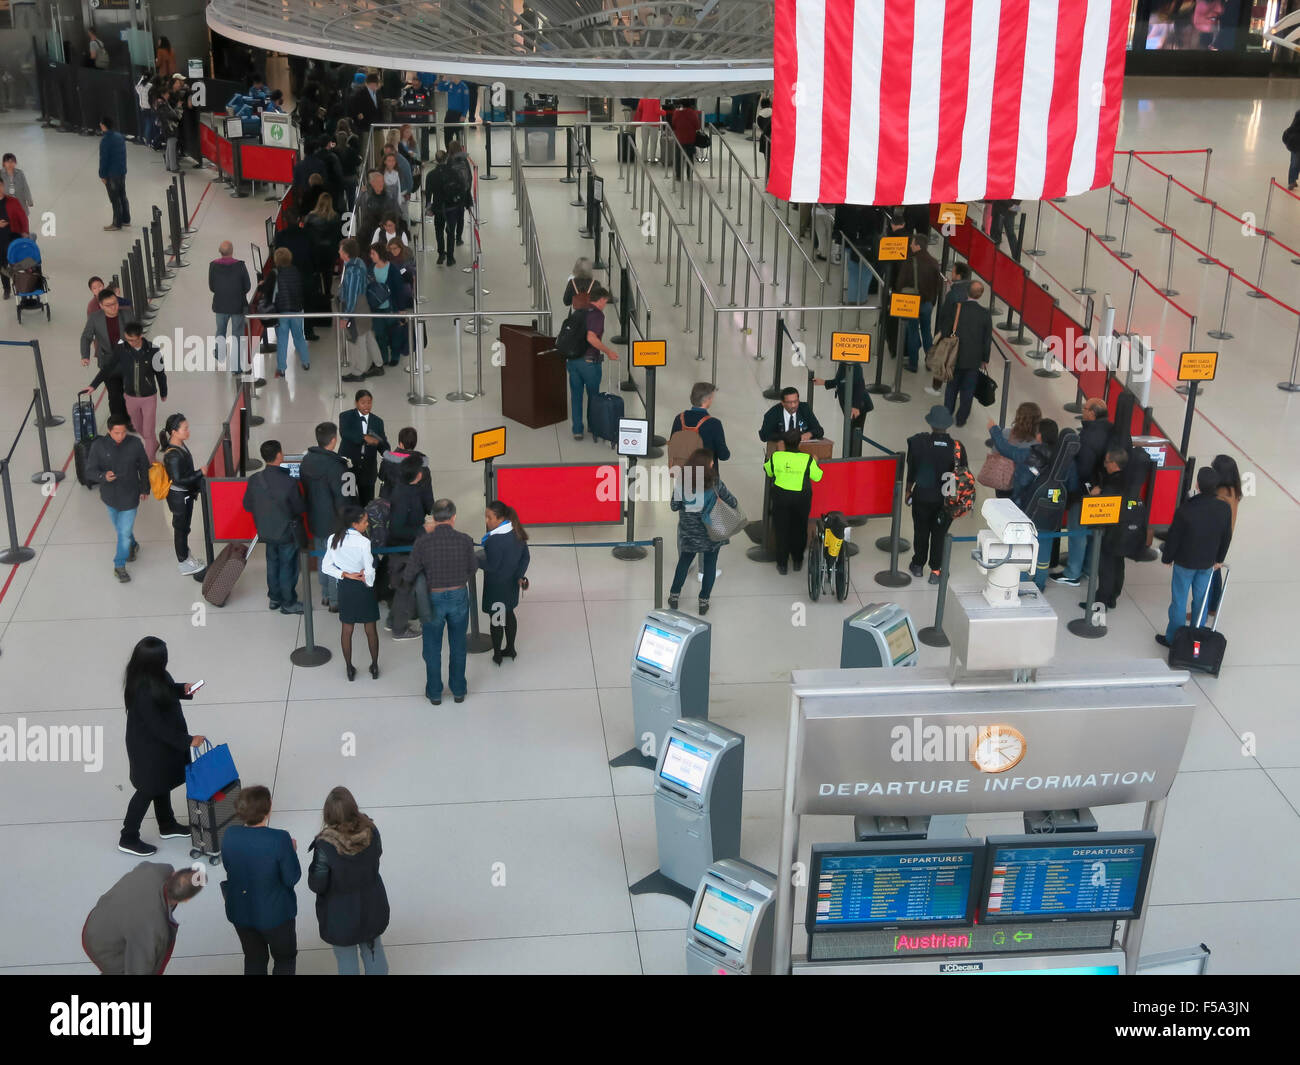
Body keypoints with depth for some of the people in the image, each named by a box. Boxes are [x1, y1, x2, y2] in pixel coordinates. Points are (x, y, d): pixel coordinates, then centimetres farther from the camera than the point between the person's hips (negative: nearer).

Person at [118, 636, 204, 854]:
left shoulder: (153, 676, -10)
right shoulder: (143, 692, -36)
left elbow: (165, 690, 14)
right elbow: (158, 727, -29)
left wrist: (182, 689, -4)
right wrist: (187, 741, -23)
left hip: (160, 742, 9)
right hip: (148, 747, -9)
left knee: (162, 783, 26)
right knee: (148, 789, 9)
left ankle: (168, 825, 47)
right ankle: (128, 838, 27)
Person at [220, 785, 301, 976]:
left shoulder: (229, 835, -15)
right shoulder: (279, 839, -28)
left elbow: (229, 867, 2)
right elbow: (292, 878, -18)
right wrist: (292, 851, -3)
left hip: (240, 911, 4)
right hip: (274, 913, -4)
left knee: (254, 959, 24)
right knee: (285, 957, 20)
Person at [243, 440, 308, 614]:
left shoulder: (254, 480, -15)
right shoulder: (289, 482, -29)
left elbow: (247, 506, -2)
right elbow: (301, 508, -17)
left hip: (267, 532, 5)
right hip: (287, 533, -5)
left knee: (273, 564, 24)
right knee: (288, 567, 13)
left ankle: (274, 598, 40)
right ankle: (288, 603, 28)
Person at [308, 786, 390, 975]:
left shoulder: (325, 846, -31)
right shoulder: (371, 832, -21)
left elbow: (316, 885, -19)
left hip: (341, 913, -3)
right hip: (372, 908, 3)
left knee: (346, 960, 19)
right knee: (373, 950, 27)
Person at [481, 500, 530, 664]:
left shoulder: (495, 540, -29)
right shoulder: (517, 533, -3)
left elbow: (491, 566, -25)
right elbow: (526, 557, 3)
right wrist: (520, 576, 1)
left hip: (497, 587, -8)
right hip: (511, 585, 8)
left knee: (496, 620, 10)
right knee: (509, 614, 23)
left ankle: (497, 655, 24)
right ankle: (510, 649, 38)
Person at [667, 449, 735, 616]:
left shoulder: (680, 481, -14)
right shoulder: (714, 483, -20)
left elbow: (674, 506, -5)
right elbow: (732, 502, -11)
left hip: (688, 530, 2)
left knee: (684, 560, 22)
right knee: (710, 564, 14)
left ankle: (674, 596, 29)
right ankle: (703, 602, 20)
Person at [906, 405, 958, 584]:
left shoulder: (918, 442, -17)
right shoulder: (956, 446, -16)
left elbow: (911, 469, -5)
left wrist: (908, 489, 11)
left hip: (922, 496, 0)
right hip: (946, 498, 0)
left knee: (921, 531, 18)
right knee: (939, 534, 13)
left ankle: (918, 565, 33)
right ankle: (935, 571, 19)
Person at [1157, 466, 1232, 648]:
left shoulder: (1185, 510, -26)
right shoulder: (1224, 509, -13)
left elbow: (1174, 537, -14)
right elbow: (1226, 537, 2)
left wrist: (1167, 557, 3)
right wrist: (1219, 559, 18)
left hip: (1185, 562, -4)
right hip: (1208, 562, 4)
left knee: (1179, 600, 9)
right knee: (1200, 599, 17)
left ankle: (1173, 638, 20)